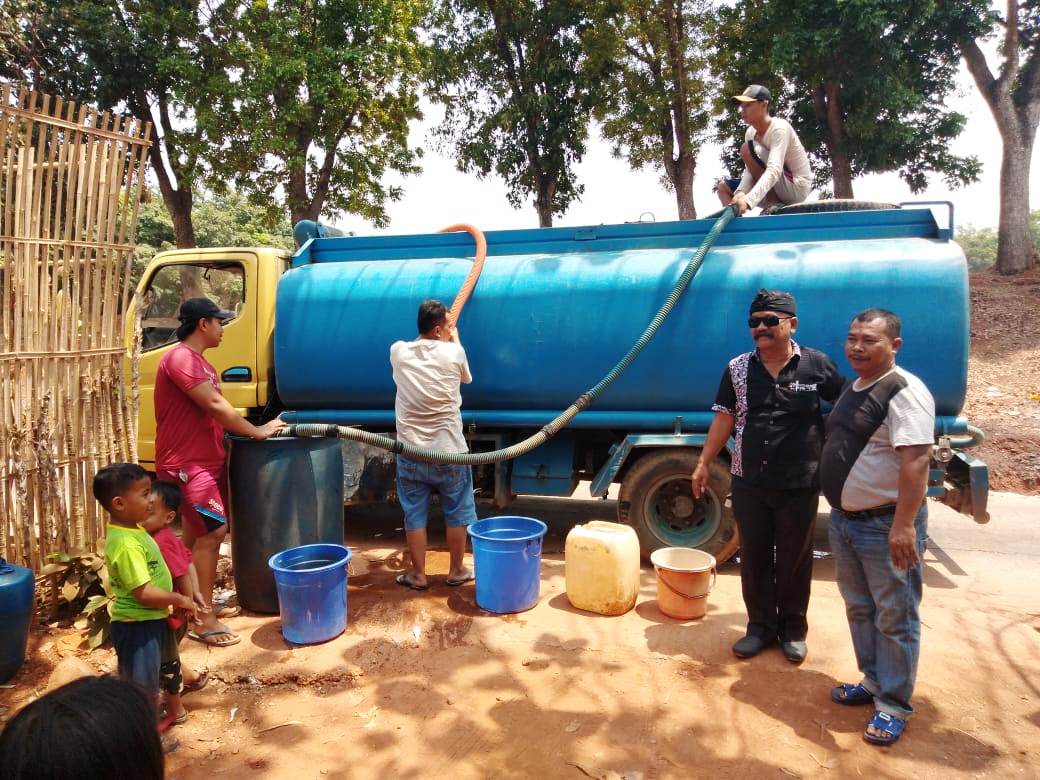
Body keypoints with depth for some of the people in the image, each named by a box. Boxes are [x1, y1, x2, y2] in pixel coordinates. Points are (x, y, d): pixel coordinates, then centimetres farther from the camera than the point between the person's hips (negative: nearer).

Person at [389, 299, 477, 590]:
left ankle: (417, 575, 19)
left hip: (410, 453, 2)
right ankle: (456, 571, 24)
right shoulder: (454, 352, -8)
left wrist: (446, 338, 33)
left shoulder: (398, 351, -2)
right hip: (449, 451, -2)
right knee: (456, 513, 14)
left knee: (415, 515, 11)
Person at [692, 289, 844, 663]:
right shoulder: (738, 368, 0)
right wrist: (704, 462, 1)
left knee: (794, 560, 12)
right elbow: (724, 418, 3)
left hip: (799, 485, -2)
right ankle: (760, 626, 29)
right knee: (753, 558, 12)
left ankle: (793, 629, 31)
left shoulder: (817, 365, -7)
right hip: (748, 482, 2)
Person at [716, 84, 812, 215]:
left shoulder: (779, 128, -20)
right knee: (723, 187, 8)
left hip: (796, 188, -8)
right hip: (778, 190, 8)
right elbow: (750, 171, -4)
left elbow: (774, 171, -34)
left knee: (747, 149, -22)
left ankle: (773, 206, -15)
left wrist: (748, 200, -49)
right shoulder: (750, 133, 4)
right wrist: (741, 193, -28)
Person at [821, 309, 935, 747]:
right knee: (859, 608, 20)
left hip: (886, 526, -9)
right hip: (845, 520, 9)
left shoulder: (904, 392, -18)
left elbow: (917, 460, -25)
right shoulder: (853, 389, 11)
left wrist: (904, 525, -29)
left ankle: (894, 706, 18)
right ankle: (874, 681, 37)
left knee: (894, 618, 5)